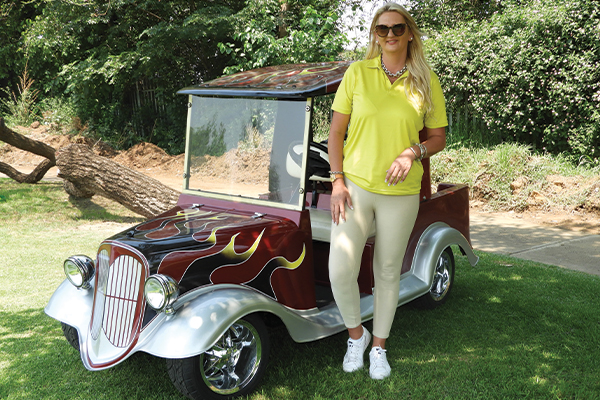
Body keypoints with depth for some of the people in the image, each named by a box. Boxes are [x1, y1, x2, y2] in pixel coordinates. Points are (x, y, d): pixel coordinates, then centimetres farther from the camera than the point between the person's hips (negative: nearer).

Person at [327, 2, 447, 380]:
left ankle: (379, 346, 31)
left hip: (401, 193, 1)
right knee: (340, 270, -9)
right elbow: (336, 131, 2)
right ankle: (356, 333, 20)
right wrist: (338, 181, -6)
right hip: (355, 186, 0)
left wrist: (413, 152, -14)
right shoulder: (357, 73, 0)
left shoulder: (427, 81, 2)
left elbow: (439, 137, 7)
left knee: (388, 272, 11)